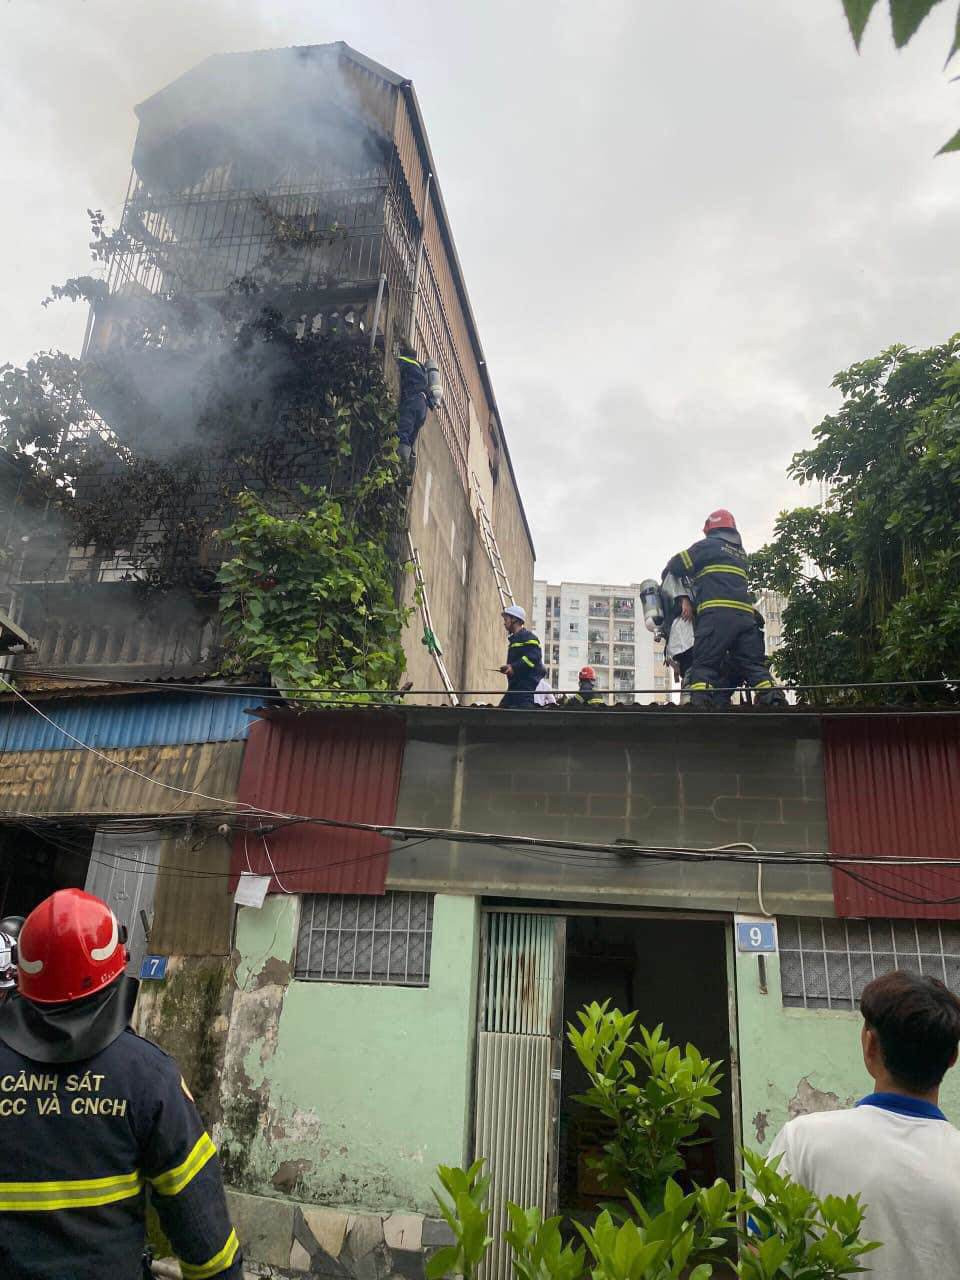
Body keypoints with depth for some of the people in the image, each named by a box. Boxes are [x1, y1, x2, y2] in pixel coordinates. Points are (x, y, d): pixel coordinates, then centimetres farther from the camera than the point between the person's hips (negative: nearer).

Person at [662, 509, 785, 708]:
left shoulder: (708, 545, 11)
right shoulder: (740, 552, 29)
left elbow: (677, 565, 8)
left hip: (716, 611, -6)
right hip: (745, 613, 6)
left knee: (704, 664, -9)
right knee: (754, 664, 4)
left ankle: (700, 703, -27)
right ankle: (774, 702, -12)